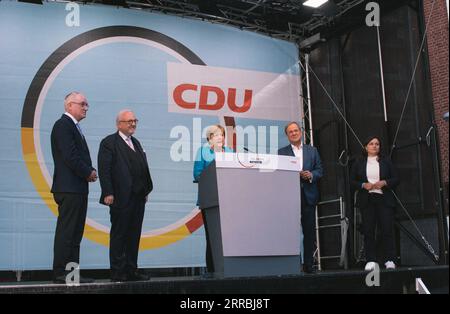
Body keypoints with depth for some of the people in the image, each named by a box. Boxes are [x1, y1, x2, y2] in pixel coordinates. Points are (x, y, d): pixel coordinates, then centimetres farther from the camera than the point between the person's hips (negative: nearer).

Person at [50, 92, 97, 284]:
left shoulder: (74, 127, 21)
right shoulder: (63, 125, -9)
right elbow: (70, 156, -18)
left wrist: (90, 171, 3)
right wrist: (89, 172, -9)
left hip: (78, 188, 10)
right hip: (69, 188, -10)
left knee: (75, 233, 10)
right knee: (66, 232, -7)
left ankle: (72, 273, 14)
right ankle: (60, 273, -4)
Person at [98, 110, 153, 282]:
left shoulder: (136, 143, 20)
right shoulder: (109, 142, -4)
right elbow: (104, 170, -11)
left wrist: (146, 190, 12)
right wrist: (108, 193, -18)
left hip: (138, 197, 8)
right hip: (121, 197, -7)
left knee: (134, 235, 10)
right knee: (119, 235, -1)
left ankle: (131, 270, 16)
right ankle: (118, 272, 4)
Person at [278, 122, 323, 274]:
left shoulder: (312, 150, 15)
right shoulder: (282, 152, 8)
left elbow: (320, 170, 11)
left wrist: (311, 175, -9)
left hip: (308, 196, 2)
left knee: (309, 231, 3)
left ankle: (308, 264, 10)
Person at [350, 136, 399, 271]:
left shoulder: (386, 162, 11)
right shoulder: (358, 163, 11)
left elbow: (396, 179, 8)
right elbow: (352, 182, 8)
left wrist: (384, 182, -9)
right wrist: (363, 185, -10)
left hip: (384, 199, 0)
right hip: (366, 200, 0)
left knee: (387, 229, -5)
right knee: (368, 231, -2)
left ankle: (389, 260, 1)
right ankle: (371, 261, 2)